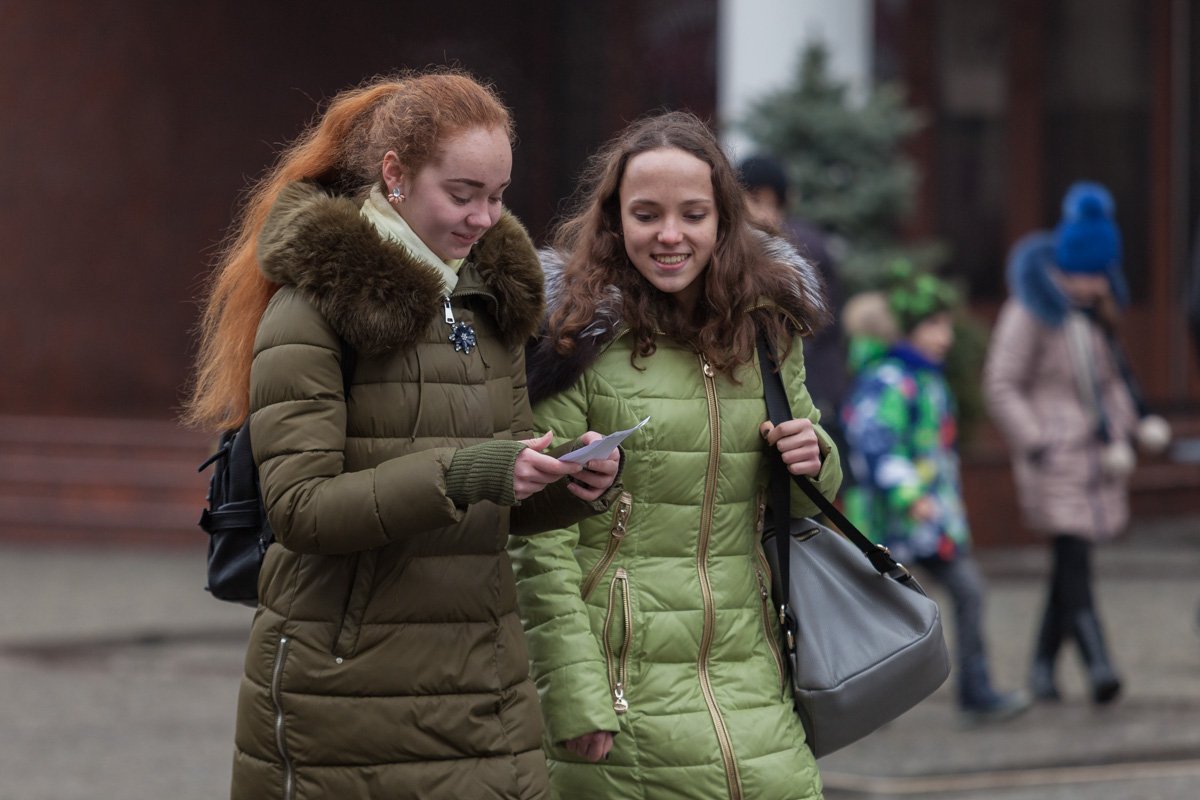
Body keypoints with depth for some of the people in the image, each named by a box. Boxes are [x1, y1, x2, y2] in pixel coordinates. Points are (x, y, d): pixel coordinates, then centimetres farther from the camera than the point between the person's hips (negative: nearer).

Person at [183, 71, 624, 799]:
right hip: (346, 689, -6)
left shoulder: (492, 298, 13)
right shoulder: (313, 307, -8)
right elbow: (299, 507, -17)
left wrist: (576, 483, -5)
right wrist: (458, 474, -26)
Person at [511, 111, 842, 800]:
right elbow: (540, 542, -10)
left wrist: (815, 462, -1)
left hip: (750, 681, 4)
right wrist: (577, 703, -16)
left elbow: (800, 506, 22)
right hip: (625, 683, -4)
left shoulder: (768, 329, 10)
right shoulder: (580, 336, -6)